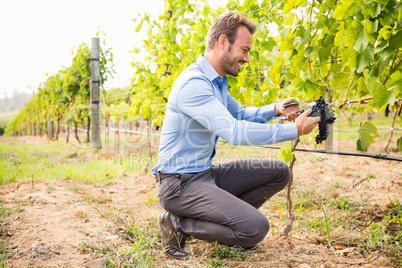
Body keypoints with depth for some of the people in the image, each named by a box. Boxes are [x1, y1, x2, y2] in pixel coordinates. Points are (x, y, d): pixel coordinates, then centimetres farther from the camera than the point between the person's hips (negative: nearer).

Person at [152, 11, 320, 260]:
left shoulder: (217, 81, 12)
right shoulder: (193, 83, -21)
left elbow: (240, 114, 26)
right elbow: (234, 131, -29)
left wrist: (274, 109, 6)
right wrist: (294, 131, -22)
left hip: (207, 173, 10)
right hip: (180, 183, -9)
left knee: (279, 172, 5)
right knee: (256, 228, -22)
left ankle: (225, 215, 7)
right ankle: (177, 224, -5)